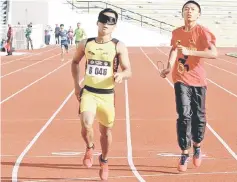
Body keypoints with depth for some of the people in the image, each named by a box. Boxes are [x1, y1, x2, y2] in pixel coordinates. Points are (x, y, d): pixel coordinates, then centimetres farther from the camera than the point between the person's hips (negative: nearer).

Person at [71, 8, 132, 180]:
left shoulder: (119, 46, -6)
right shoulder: (85, 44, 1)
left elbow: (128, 71, -7)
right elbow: (75, 62, 18)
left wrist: (121, 75, -31)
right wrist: (76, 84, 10)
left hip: (107, 95, 0)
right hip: (88, 92, 0)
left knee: (106, 130, 13)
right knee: (86, 125, -21)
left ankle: (104, 160, 40)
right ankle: (90, 148, 14)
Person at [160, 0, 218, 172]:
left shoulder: (202, 32, -12)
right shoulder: (176, 32, 2)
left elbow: (214, 53, -25)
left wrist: (190, 52, -32)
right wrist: (169, 67, 6)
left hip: (198, 80, -1)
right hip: (181, 79, 2)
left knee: (198, 116, 8)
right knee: (184, 115, -10)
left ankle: (197, 146, 34)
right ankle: (185, 153, -1)